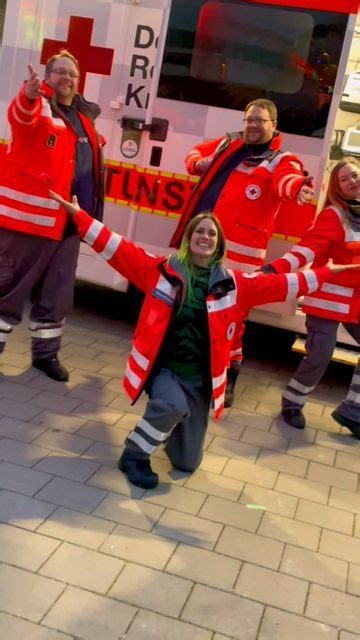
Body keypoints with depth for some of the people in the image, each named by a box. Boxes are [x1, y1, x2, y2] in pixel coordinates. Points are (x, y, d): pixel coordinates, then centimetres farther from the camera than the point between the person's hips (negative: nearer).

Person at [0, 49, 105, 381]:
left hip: (68, 221, 7)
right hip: (29, 215, -7)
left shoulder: (83, 116, 17)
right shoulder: (36, 105, -5)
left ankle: (46, 352, 27)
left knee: (57, 293, 13)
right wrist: (29, 94, -52)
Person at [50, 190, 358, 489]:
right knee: (173, 406, -37)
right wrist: (80, 217, -12)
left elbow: (279, 284, 6)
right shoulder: (162, 270, -3)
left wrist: (324, 274, 4)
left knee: (187, 462, 7)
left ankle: (169, 426, 43)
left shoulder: (234, 284, 2)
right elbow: (118, 249, -6)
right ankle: (135, 454, -7)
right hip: (163, 367, -2)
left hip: (200, 377, 3)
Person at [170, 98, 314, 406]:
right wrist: (197, 163, 5)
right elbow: (196, 151, 31)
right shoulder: (227, 144, 15)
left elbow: (287, 181, -27)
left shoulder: (282, 160, -3)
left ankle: (229, 374, 14)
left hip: (237, 252, -6)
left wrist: (299, 188, -52)